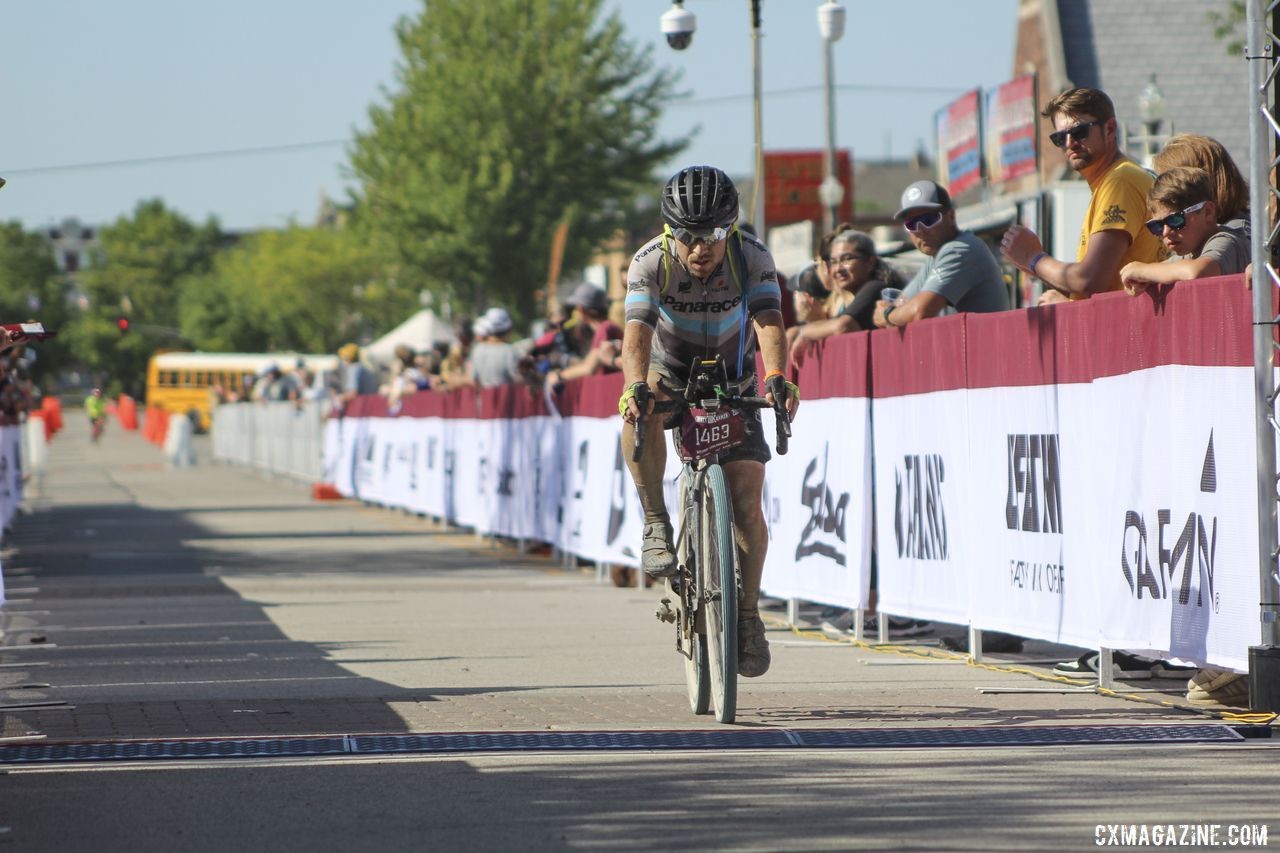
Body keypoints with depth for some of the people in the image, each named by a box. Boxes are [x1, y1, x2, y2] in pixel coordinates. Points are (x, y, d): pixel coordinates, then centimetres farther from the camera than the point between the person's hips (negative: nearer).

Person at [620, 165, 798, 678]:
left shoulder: (752, 259, -23)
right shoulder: (651, 263, -24)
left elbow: (769, 324, -36)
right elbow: (637, 334, -36)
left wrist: (777, 379, -56)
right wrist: (636, 387, -57)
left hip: (733, 384, 0)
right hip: (671, 374, 0)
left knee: (746, 499, -12)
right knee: (639, 413, -37)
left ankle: (748, 613, 5)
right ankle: (656, 524, -23)